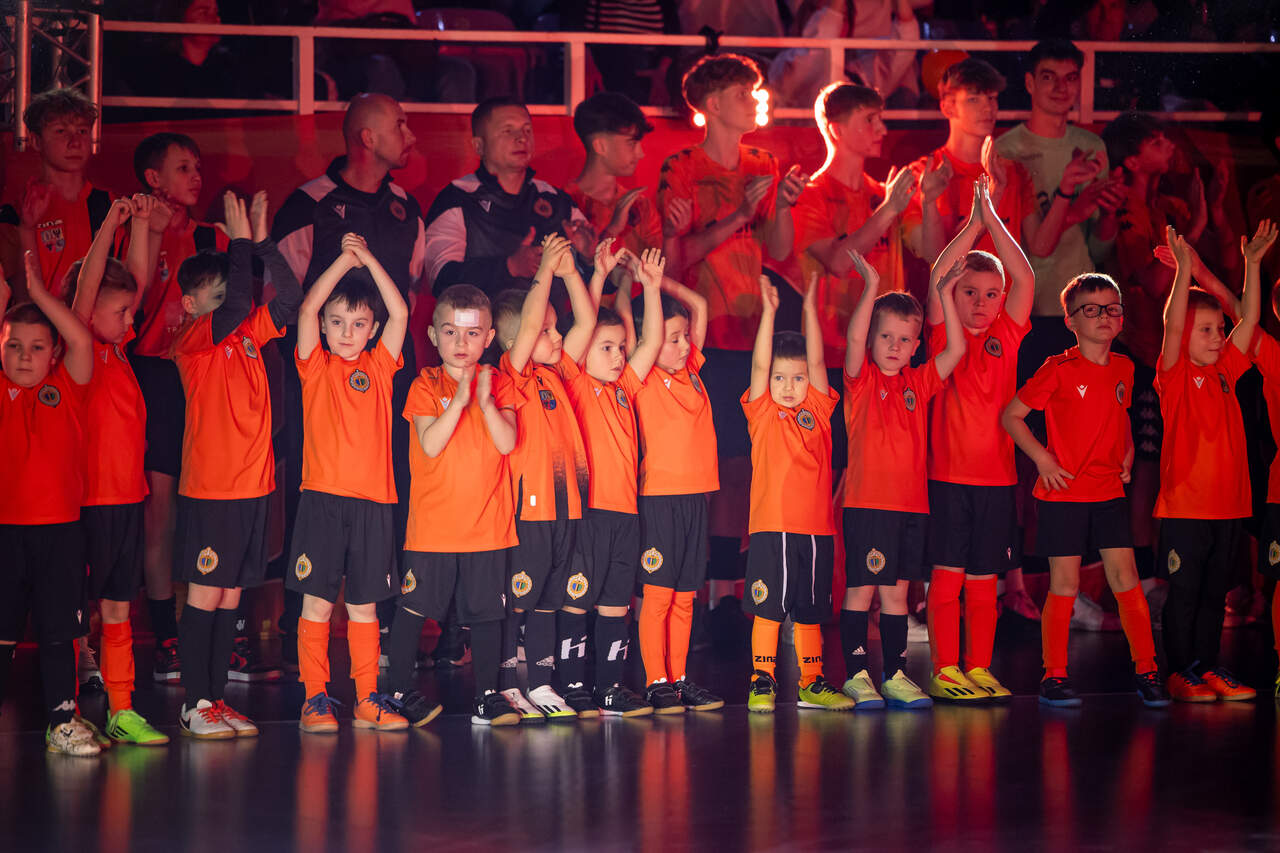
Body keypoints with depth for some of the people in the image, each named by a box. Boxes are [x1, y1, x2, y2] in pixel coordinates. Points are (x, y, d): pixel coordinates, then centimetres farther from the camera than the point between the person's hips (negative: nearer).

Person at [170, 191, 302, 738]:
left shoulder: (249, 334, 10)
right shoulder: (191, 342, -9)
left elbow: (290, 300, 1)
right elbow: (233, 309, -25)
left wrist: (263, 241, -5)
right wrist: (240, 241, -17)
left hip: (253, 484, 6)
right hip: (209, 488, -6)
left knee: (231, 594, 10)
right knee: (205, 593, -1)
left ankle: (217, 697, 16)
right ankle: (195, 704, 5)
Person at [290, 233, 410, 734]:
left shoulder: (379, 367, 11)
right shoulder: (316, 366, 5)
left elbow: (400, 313, 2)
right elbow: (308, 307, -7)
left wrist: (369, 259, 0)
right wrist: (346, 259, -6)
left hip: (372, 499, 2)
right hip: (323, 496, -2)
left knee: (365, 605, 8)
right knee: (317, 602, -2)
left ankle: (367, 700, 13)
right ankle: (315, 699, 4)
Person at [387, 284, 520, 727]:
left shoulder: (498, 383, 4)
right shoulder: (426, 385, -2)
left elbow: (507, 442, -9)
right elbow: (430, 445, -15)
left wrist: (485, 401, -21)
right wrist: (459, 400, -23)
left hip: (487, 520, 2)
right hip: (433, 521, -2)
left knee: (486, 609, 7)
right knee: (413, 607, 4)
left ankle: (487, 694, 16)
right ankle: (399, 689, 16)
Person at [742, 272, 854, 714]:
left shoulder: (817, 410, 8)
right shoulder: (762, 412, 2)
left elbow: (817, 362, -1)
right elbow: (759, 364, -9)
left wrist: (809, 307, -7)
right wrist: (769, 311, -15)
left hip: (815, 528, 3)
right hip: (770, 528, -3)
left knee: (809, 611, 11)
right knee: (767, 608, -1)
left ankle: (812, 684, 20)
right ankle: (762, 682, 6)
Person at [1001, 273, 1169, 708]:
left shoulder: (1123, 369, 7)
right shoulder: (1059, 369, -8)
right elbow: (1011, 416, -5)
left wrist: (1127, 453, 11)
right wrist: (1042, 458, -11)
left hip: (1109, 492, 4)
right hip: (1063, 491, -4)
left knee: (1125, 578, -1)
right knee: (1065, 583, -1)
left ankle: (1145, 670, 7)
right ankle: (1054, 675, 8)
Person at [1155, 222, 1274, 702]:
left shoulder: (1224, 370, 11)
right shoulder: (1175, 374, -4)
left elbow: (1249, 320, 9)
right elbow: (1173, 324, -18)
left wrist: (1252, 264, 2)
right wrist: (1184, 268, -24)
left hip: (1228, 504, 6)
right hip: (1184, 504, -6)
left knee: (1215, 592, 12)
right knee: (1183, 592, 0)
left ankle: (1208, 667, 19)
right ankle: (1180, 672, 7)